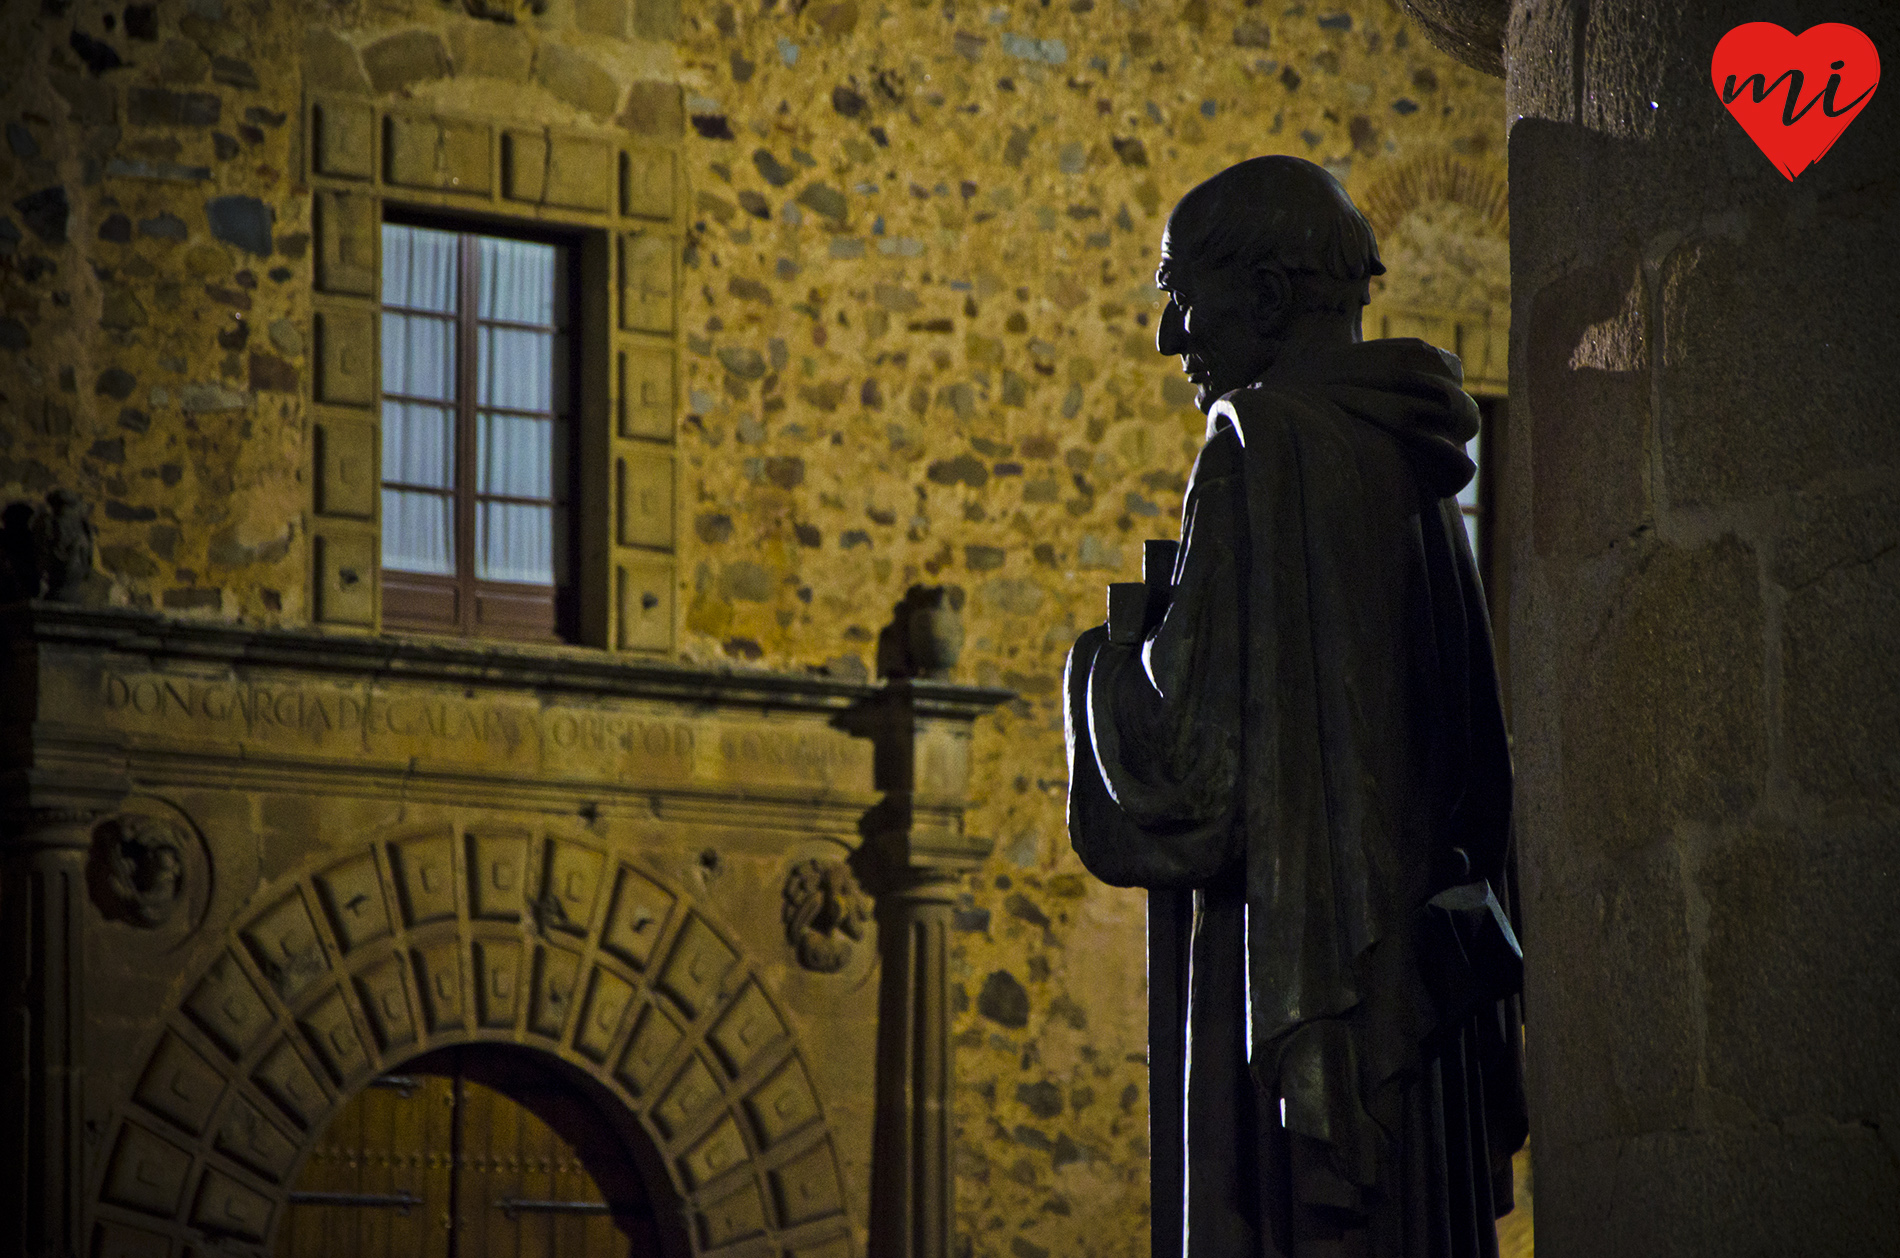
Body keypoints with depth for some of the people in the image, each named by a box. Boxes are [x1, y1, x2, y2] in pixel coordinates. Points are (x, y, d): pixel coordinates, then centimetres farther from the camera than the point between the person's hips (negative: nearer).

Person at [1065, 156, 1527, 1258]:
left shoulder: (1270, 443, -9)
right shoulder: (1416, 468, 17)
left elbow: (1196, 724, -13)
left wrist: (1118, 648, 6)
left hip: (1303, 949, -9)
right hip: (1427, 950, 9)